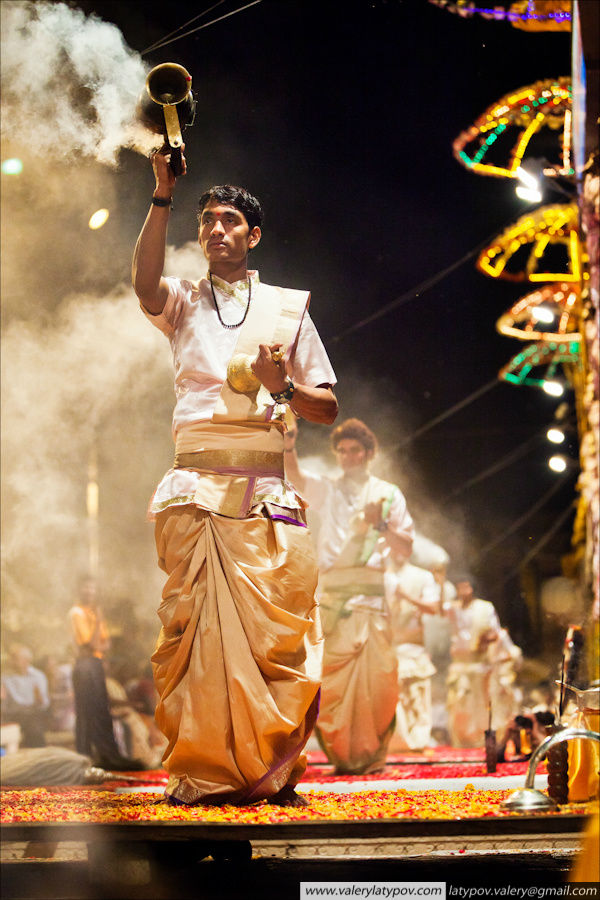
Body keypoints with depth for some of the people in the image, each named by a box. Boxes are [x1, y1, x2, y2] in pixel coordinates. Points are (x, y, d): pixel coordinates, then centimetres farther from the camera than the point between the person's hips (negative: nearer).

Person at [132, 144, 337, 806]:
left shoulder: (287, 308, 17)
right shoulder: (182, 302, 16)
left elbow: (328, 408, 16)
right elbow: (144, 280, -11)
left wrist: (283, 386, -5)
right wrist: (163, 194, -17)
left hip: (265, 487, 0)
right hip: (195, 485, 0)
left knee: (275, 628, -7)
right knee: (193, 626, -7)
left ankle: (274, 772, 0)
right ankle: (199, 772, -4)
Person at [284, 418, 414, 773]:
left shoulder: (388, 493, 16)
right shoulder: (328, 489, 18)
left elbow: (406, 548, 11)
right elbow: (295, 476, -3)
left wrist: (381, 524, -6)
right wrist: (289, 447, -22)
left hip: (371, 591, 0)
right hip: (332, 589, 1)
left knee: (377, 674, -8)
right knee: (332, 674, -9)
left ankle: (371, 754, 1)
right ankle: (343, 754, -3)